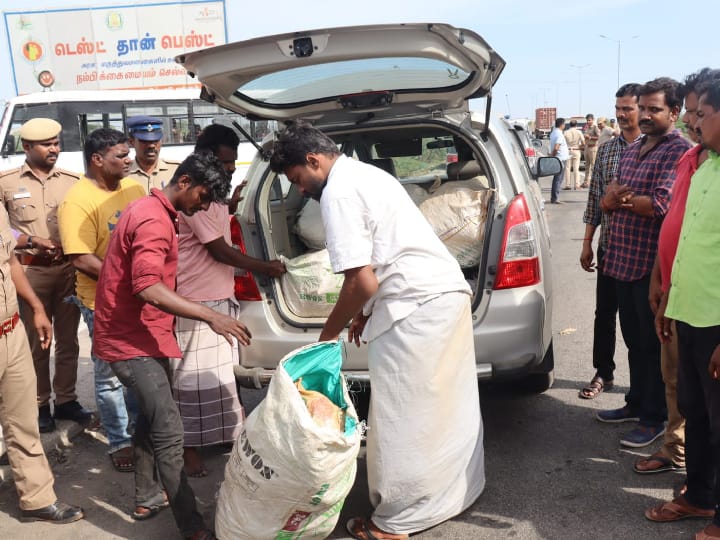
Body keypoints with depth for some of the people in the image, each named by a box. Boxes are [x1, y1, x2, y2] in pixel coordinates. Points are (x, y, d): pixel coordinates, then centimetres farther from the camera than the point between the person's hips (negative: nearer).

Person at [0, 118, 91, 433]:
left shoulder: (73, 181, 5)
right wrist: (33, 241, -13)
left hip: (68, 268, 2)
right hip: (31, 270, -2)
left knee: (68, 339, 10)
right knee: (36, 342, 6)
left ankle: (66, 400, 23)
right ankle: (40, 405, 18)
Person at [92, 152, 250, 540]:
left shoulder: (152, 211, 14)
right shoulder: (154, 220, -20)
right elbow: (149, 289, -33)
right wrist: (211, 316, -37)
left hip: (140, 335, 11)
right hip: (132, 340, -11)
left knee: (151, 419, 21)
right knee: (169, 432, -10)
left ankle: (148, 499, 35)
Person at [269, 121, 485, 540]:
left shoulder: (338, 193, -12)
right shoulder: (367, 173, 18)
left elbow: (362, 281, -17)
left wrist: (328, 335, -4)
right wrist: (367, 312, 23)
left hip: (416, 309, -10)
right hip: (450, 291, 10)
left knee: (400, 419, 2)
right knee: (449, 403, 21)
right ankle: (459, 488, 38)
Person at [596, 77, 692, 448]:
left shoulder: (679, 150, -12)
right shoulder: (632, 150, 14)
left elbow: (660, 204, -23)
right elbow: (608, 201, 12)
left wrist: (620, 197, -9)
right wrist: (612, 198, -12)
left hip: (652, 265, -8)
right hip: (623, 261, 8)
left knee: (654, 344, 5)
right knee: (634, 340, 19)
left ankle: (654, 418, 19)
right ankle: (636, 403, 34)